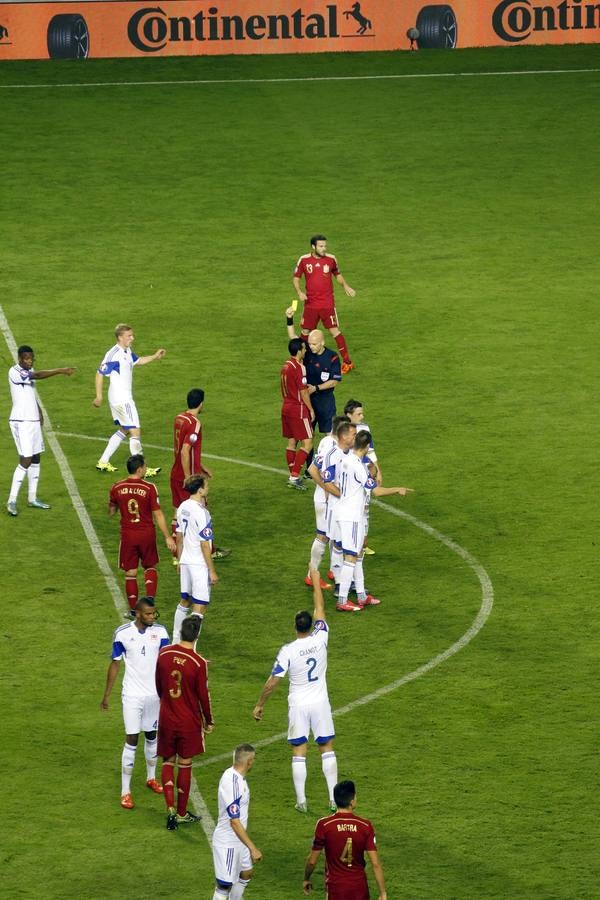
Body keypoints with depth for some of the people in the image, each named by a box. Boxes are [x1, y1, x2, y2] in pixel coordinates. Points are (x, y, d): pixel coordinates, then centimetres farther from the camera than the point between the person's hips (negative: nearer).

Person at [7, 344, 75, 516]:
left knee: (35, 459, 13)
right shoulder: (14, 372, -17)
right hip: (21, 422, -9)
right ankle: (11, 501, -5)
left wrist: (39, 412, 15)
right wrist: (60, 371, -37)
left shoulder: (29, 372, 11)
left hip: (33, 420, 9)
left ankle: (32, 498, 23)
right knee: (25, 461, -11)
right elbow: (37, 376, -31)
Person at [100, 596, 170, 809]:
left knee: (152, 736, 17)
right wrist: (107, 695, 3)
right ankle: (125, 791, 1)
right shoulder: (122, 633, -10)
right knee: (131, 740, -4)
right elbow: (115, 664, 0)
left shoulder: (160, 632, -5)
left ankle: (151, 778, 38)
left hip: (155, 694, 3)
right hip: (133, 695, -3)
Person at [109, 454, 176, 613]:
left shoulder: (117, 488, -3)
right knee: (150, 567, 19)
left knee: (130, 574, 9)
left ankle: (134, 611, 11)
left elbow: (111, 512, 9)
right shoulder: (149, 488, -12)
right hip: (147, 534, -1)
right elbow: (158, 515, -11)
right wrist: (167, 537, -5)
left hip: (127, 535, 1)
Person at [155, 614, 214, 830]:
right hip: (189, 721, -2)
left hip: (166, 718, 3)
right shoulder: (198, 663, -18)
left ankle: (170, 809, -1)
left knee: (168, 763, 14)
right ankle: (181, 814, 19)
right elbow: (204, 695, -10)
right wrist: (209, 721, 5)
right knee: (185, 765, 9)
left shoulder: (164, 654, -7)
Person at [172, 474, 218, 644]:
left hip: (185, 561, 9)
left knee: (185, 601, 21)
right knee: (200, 606, -4)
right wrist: (212, 571, -13)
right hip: (199, 564, -9)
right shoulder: (201, 512, -21)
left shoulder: (183, 507, 4)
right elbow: (204, 544, -18)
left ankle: (175, 642, 29)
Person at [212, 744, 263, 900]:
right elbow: (234, 822, -27)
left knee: (246, 873, 24)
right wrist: (253, 848, -25)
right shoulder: (232, 784, -29)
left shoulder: (232, 773, 1)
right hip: (227, 844, -10)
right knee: (224, 886, -3)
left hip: (238, 840, 10)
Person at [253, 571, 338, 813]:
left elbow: (272, 683, -13)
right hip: (320, 702, 2)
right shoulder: (320, 639, -10)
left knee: (299, 752, 5)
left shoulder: (287, 651, -15)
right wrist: (316, 582, 15)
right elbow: (320, 610, 5)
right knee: (327, 748, 11)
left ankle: (301, 801, 5)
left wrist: (260, 705, -1)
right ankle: (333, 798, 8)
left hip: (298, 705, -2)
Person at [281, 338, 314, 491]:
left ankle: (292, 477, 18)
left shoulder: (285, 366, 9)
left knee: (291, 442, 14)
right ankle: (295, 476, -12)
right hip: (298, 409, -9)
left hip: (286, 407, 9)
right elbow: (303, 392, -16)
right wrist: (311, 409, -6)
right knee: (307, 443, -6)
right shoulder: (299, 367, -18)